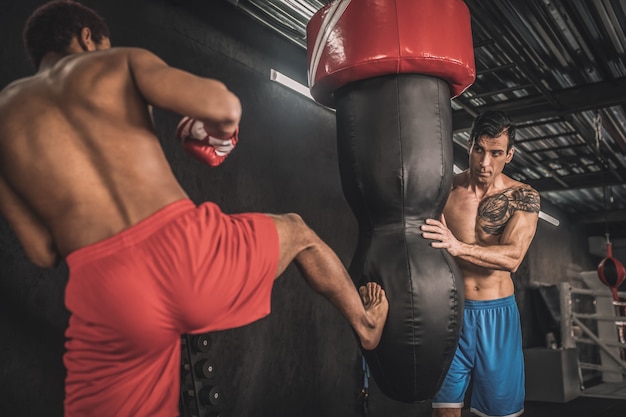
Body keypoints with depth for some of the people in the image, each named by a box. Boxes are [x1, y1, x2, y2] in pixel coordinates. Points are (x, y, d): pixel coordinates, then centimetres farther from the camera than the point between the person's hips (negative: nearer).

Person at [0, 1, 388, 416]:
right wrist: (218, 127, 14)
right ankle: (367, 324, 51)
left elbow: (44, 252, 10)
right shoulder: (122, 61, 8)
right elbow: (223, 106, -10)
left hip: (107, 298, 2)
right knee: (297, 231, 29)